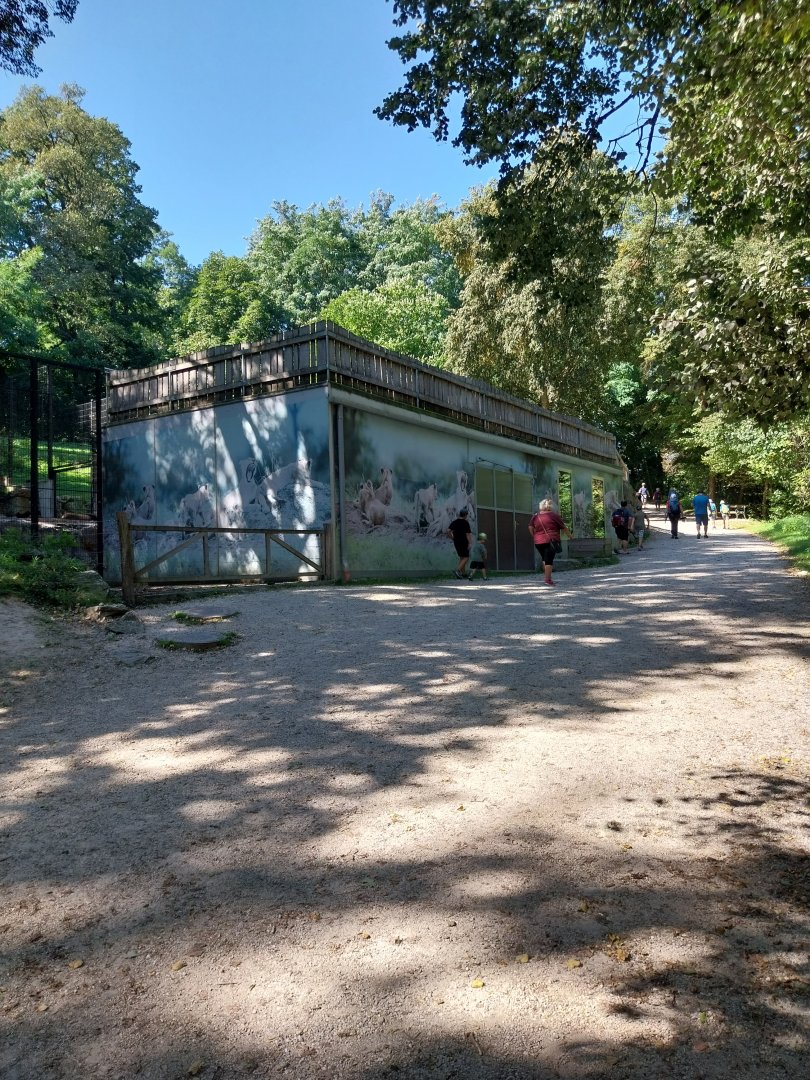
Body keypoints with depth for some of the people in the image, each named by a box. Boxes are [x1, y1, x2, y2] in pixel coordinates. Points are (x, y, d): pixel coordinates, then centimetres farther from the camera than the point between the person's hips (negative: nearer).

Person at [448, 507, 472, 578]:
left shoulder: (454, 522, 7)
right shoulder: (465, 523, -11)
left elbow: (448, 531, 0)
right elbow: (467, 534, -15)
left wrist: (452, 538, 9)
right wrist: (469, 543, -13)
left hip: (456, 542, 7)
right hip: (464, 542, -7)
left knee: (461, 557, 15)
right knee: (466, 557, -2)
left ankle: (462, 573, 14)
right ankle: (457, 570, -18)